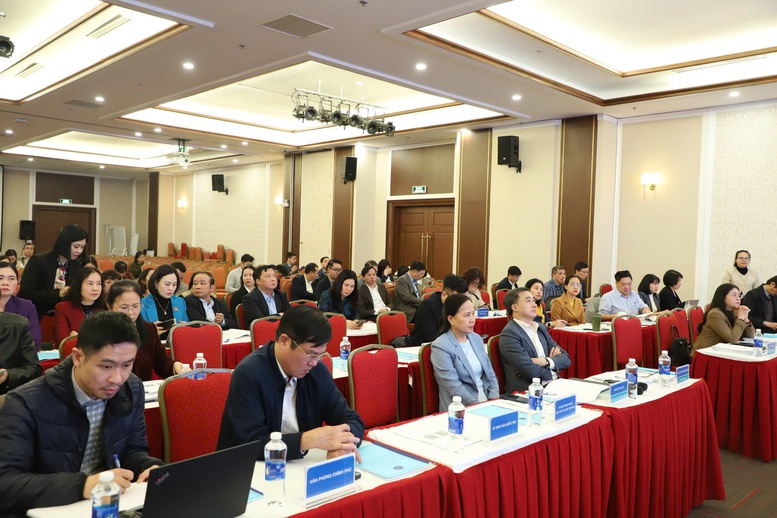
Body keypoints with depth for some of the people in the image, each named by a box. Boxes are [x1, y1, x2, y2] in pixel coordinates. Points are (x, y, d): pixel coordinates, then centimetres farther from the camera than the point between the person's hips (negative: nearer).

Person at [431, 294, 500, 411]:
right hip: (462, 409, -6)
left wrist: (494, 401, -3)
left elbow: (490, 374, 12)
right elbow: (454, 387, -15)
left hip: (487, 402, 6)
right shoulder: (440, 347, -11)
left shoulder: (477, 338, 10)